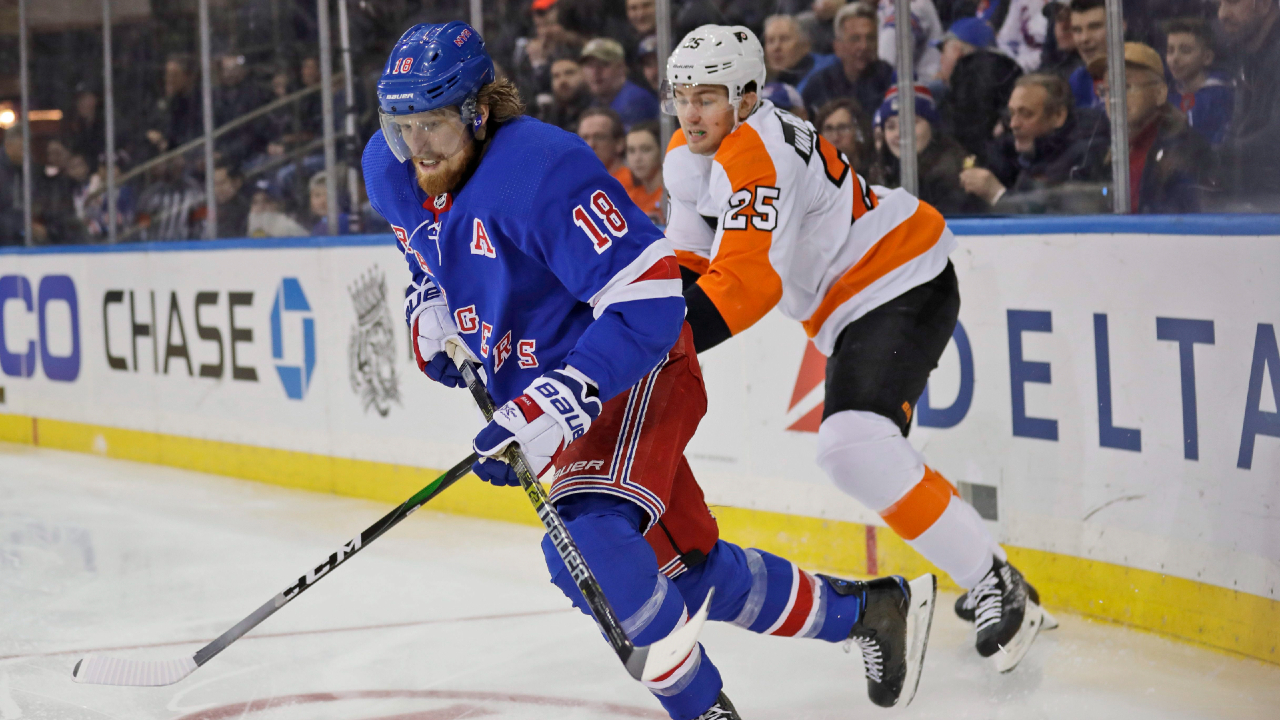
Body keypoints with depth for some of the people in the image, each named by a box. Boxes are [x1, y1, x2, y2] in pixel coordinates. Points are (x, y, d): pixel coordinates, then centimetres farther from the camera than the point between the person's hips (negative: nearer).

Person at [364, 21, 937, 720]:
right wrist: (428, 310, -1)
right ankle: (865, 611, 34)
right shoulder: (387, 171, -3)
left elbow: (648, 301, -32)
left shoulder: (541, 170, -29)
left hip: (634, 374, -8)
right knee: (690, 569, 14)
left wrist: (552, 409, -38)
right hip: (539, 390, 9)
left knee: (589, 545, -30)